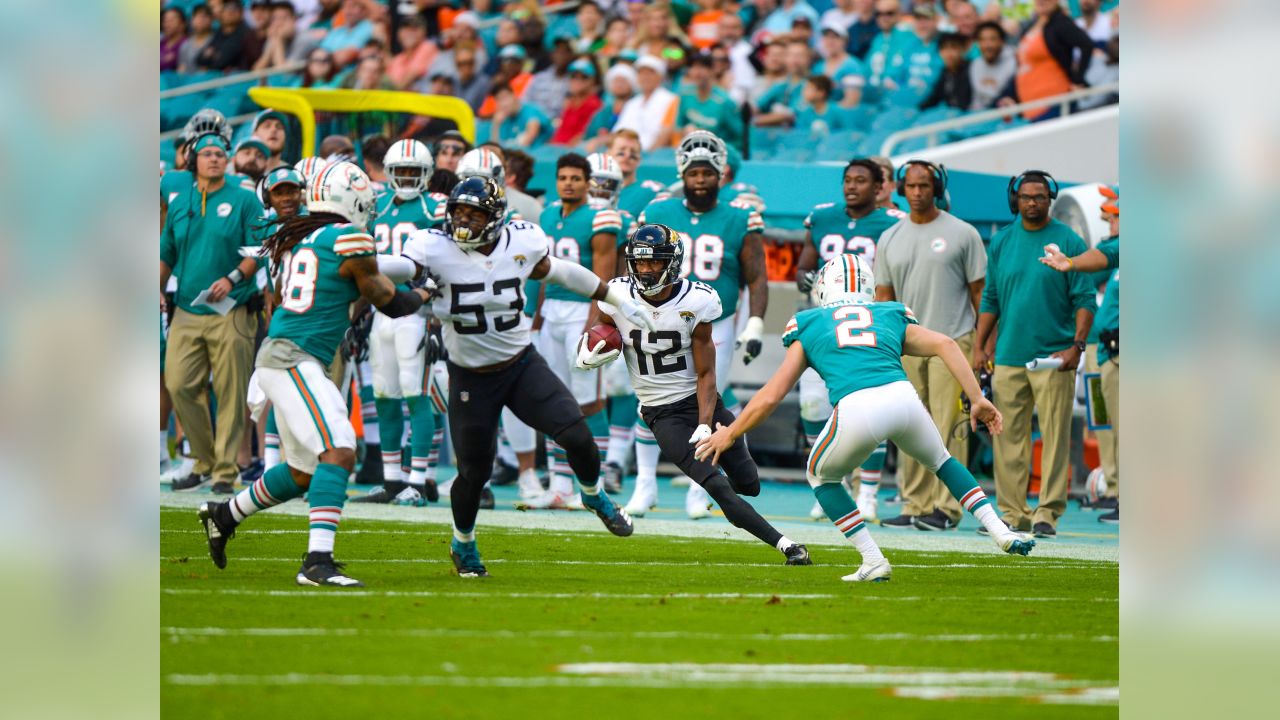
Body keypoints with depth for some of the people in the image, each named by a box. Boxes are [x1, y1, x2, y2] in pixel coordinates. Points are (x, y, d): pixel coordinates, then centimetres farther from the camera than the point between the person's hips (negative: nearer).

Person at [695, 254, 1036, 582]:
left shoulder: (809, 327, 25)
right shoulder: (892, 318, 30)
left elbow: (771, 396, 23)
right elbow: (944, 345, 14)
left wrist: (730, 434, 36)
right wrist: (977, 400, 15)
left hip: (856, 408, -2)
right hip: (902, 395, 2)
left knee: (821, 475, 27)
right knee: (940, 460, 33)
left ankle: (874, 561, 17)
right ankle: (1001, 532, 22)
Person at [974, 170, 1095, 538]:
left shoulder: (1068, 242, 0)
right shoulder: (1001, 241, 12)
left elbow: (1084, 300, -2)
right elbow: (990, 299, 16)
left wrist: (1077, 346, -13)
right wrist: (979, 347, 8)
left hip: (1053, 358, -4)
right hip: (1009, 356, 4)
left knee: (1055, 437, -5)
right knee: (1008, 438, 3)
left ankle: (1049, 513, -3)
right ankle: (1013, 512, 8)